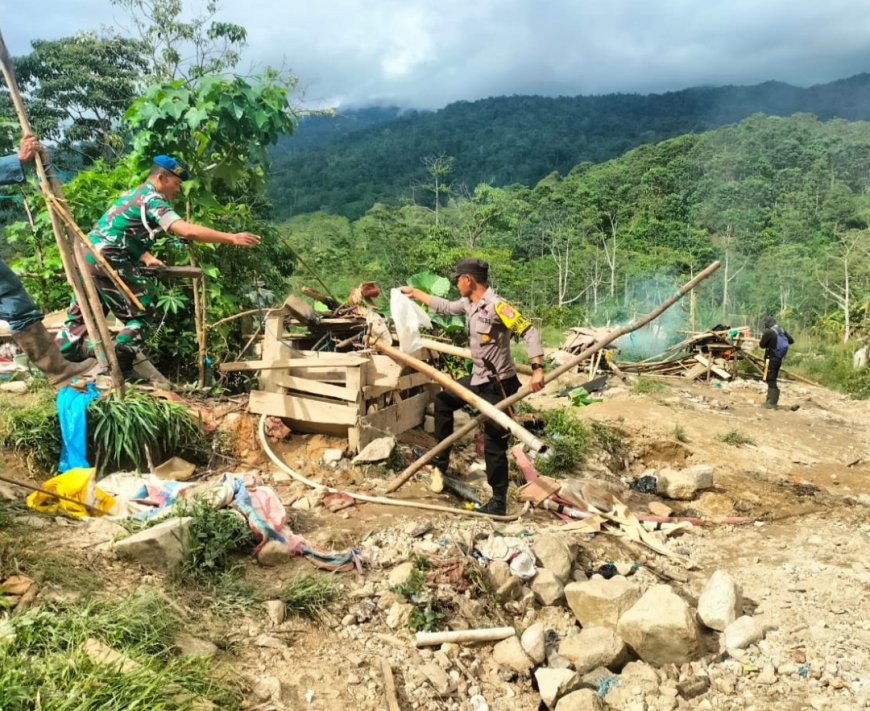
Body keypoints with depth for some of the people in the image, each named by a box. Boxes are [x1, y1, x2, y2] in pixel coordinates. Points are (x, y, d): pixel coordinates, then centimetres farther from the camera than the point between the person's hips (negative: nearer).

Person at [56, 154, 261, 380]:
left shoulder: (133, 194, 20)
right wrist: (232, 238, -23)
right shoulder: (153, 199, -10)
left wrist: (146, 257, 16)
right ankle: (121, 369, -1)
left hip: (87, 257, 9)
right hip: (109, 262, -9)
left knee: (82, 314, 19)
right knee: (140, 314, 0)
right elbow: (188, 231, -24)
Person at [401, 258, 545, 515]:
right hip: (478, 378, 10)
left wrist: (537, 369, -34)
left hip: (498, 384, -10)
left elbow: (529, 332, -25)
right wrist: (415, 293, 31)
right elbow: (445, 307, 24)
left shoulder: (497, 306, -23)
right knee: (443, 400, 24)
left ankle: (498, 502, 10)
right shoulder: (469, 303, 5)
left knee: (494, 444, -3)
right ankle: (440, 459, 34)